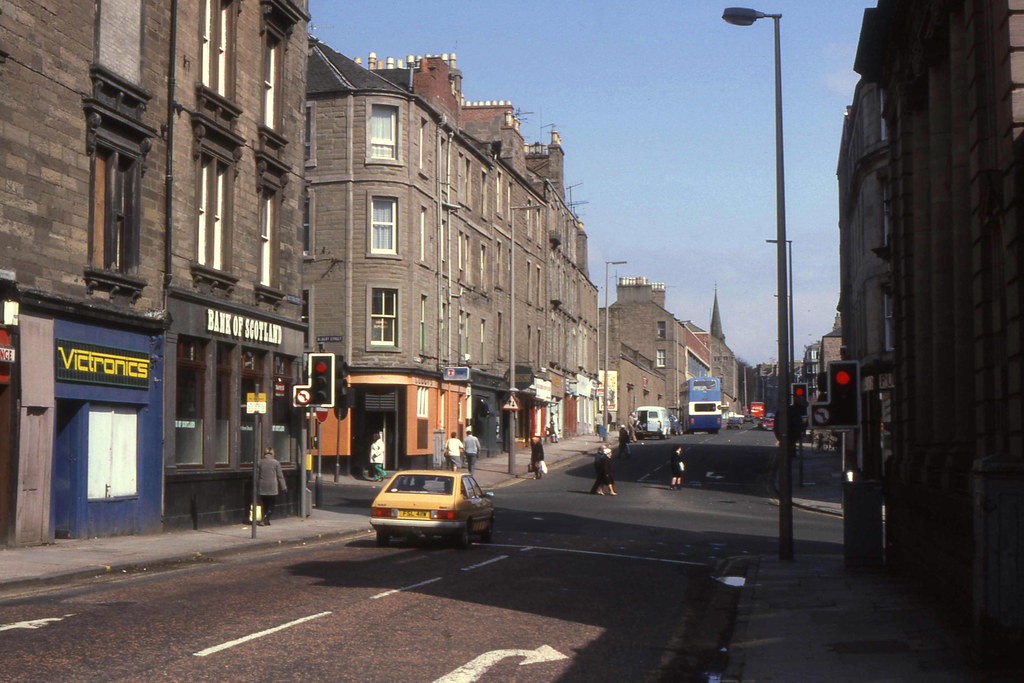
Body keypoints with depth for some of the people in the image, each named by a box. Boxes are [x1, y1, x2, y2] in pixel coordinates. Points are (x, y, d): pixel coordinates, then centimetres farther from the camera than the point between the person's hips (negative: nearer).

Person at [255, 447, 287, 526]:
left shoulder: (259, 463, 4)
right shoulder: (276, 463, -4)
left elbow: (257, 476, 7)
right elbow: (280, 476, -1)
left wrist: (256, 488, 15)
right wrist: (284, 487, 6)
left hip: (262, 488, 3)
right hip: (272, 488, -3)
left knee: (265, 505, 11)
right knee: (271, 505, 4)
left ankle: (266, 521, 11)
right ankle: (265, 520, -10)